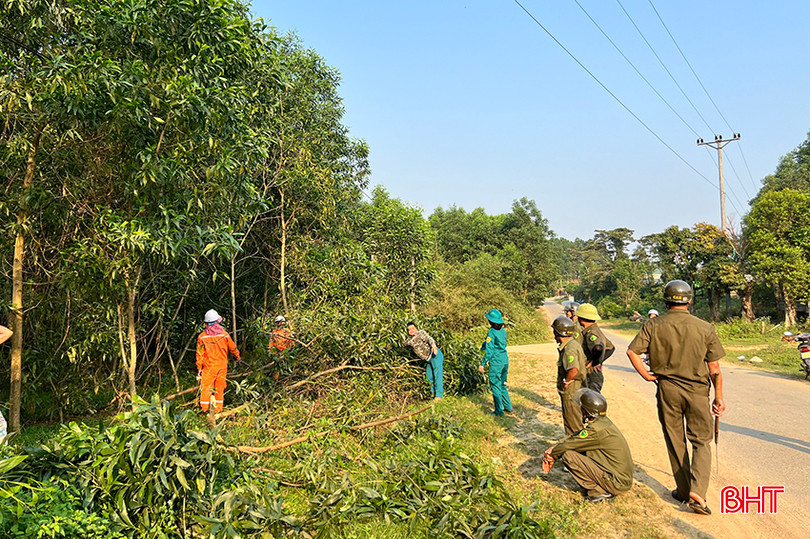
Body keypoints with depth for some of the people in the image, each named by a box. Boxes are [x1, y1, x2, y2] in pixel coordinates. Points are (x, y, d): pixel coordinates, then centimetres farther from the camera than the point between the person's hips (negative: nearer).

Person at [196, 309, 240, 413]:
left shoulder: (202, 336, -7)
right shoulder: (224, 334, -5)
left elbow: (200, 354, -2)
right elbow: (233, 347, 8)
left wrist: (199, 368, 7)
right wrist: (237, 356, 27)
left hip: (209, 366, -1)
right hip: (222, 365, 2)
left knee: (206, 387, 5)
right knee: (220, 387, 10)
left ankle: (204, 410, 5)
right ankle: (218, 410, 16)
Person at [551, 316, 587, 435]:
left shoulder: (570, 349, -25)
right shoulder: (572, 344, 7)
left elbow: (574, 370, -41)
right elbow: (584, 361, 22)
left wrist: (566, 382, -24)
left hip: (571, 392, -10)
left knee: (574, 425, 3)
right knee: (569, 420, 22)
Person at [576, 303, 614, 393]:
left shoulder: (591, 334, -21)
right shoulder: (597, 330, 9)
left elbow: (599, 348, -42)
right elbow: (611, 348, 19)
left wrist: (595, 363, -24)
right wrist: (599, 361, 9)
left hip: (592, 376, -10)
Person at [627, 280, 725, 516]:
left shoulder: (653, 325, -6)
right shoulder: (705, 328, -6)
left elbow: (632, 351, -13)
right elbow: (715, 369, -2)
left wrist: (647, 375, -2)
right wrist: (719, 398, 7)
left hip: (667, 388, 1)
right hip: (697, 390, -1)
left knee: (675, 441, 14)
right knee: (702, 441, 12)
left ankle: (683, 490, 24)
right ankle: (697, 490, -4)